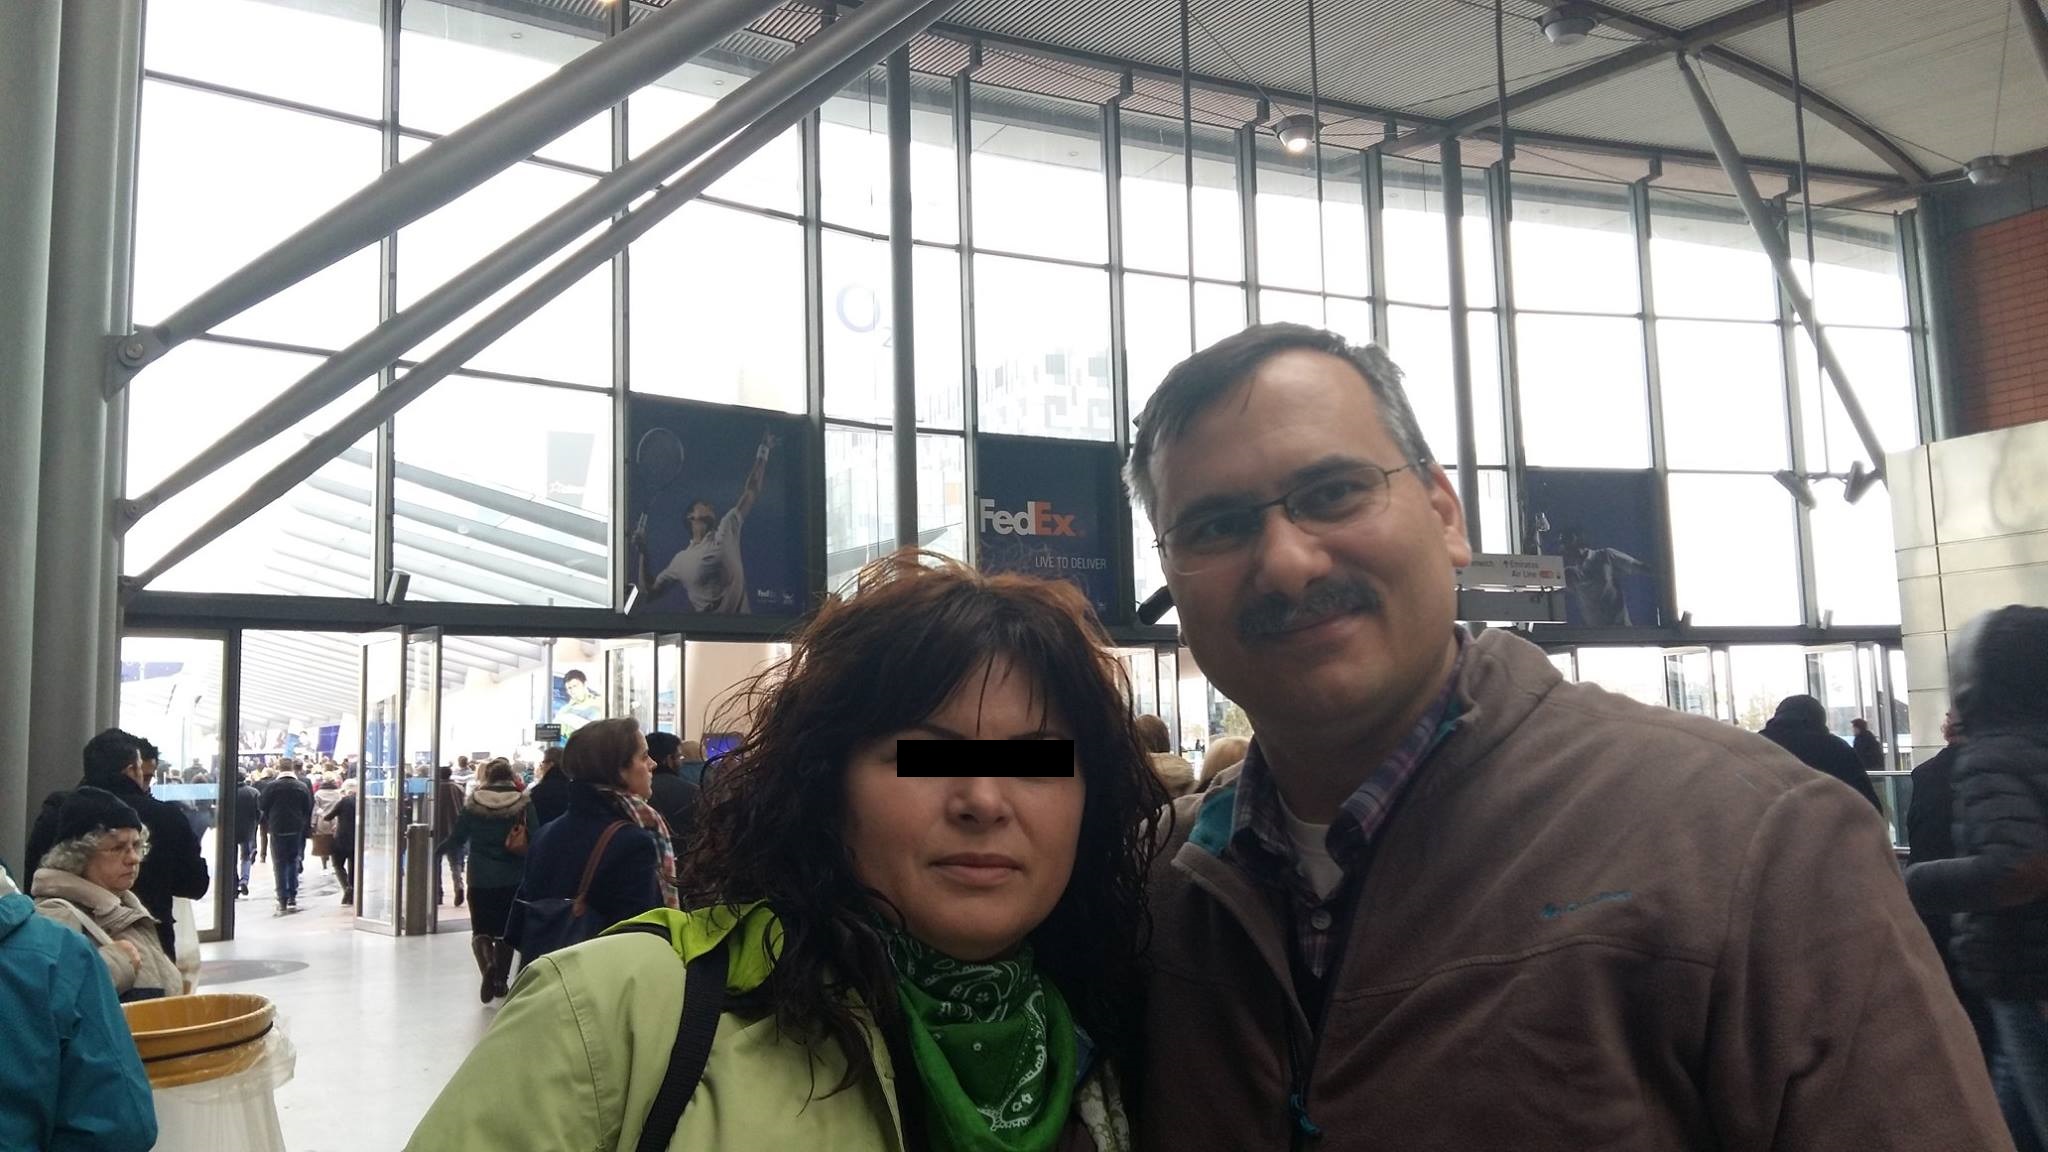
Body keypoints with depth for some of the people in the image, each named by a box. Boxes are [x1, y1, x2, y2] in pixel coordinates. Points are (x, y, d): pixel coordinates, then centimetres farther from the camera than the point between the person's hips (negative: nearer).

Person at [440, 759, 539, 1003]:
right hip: (513, 879, 0)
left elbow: (457, 837, 2)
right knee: (505, 931, 16)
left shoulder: (473, 803, -3)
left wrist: (445, 848, 23)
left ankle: (488, 965, -20)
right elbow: (535, 839, -8)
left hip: (480, 878, 0)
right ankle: (501, 980, 19)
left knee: (481, 930, 7)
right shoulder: (523, 803, -6)